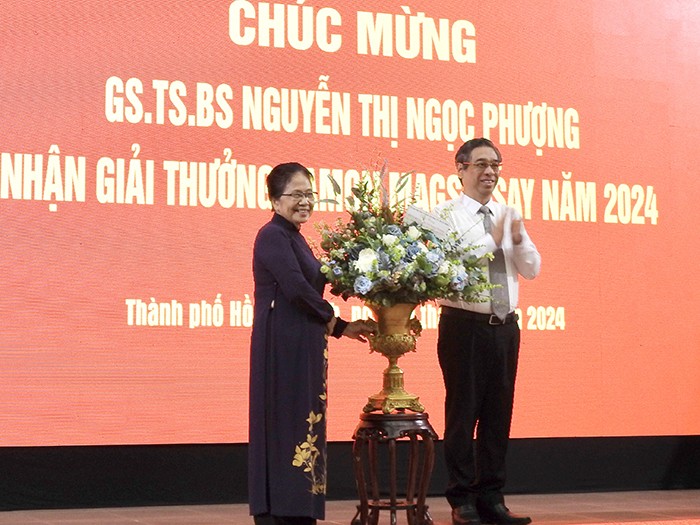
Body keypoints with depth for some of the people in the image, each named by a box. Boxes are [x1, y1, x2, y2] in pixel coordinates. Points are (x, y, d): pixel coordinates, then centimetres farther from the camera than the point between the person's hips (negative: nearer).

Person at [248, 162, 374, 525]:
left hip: (302, 347, 9)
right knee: (284, 423, -7)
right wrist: (335, 323, -8)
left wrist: (340, 328, 11)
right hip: (282, 346, -9)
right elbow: (296, 288, -20)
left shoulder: (293, 237, 18)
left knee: (304, 424, 9)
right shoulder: (273, 236, -10)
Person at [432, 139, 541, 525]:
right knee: (463, 413, 0)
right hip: (465, 326, -6)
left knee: (498, 414, 9)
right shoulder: (446, 215, -4)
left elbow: (532, 270, 11)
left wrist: (519, 238, -6)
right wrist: (492, 239, -18)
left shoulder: (508, 216, 14)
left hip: (505, 327, 6)